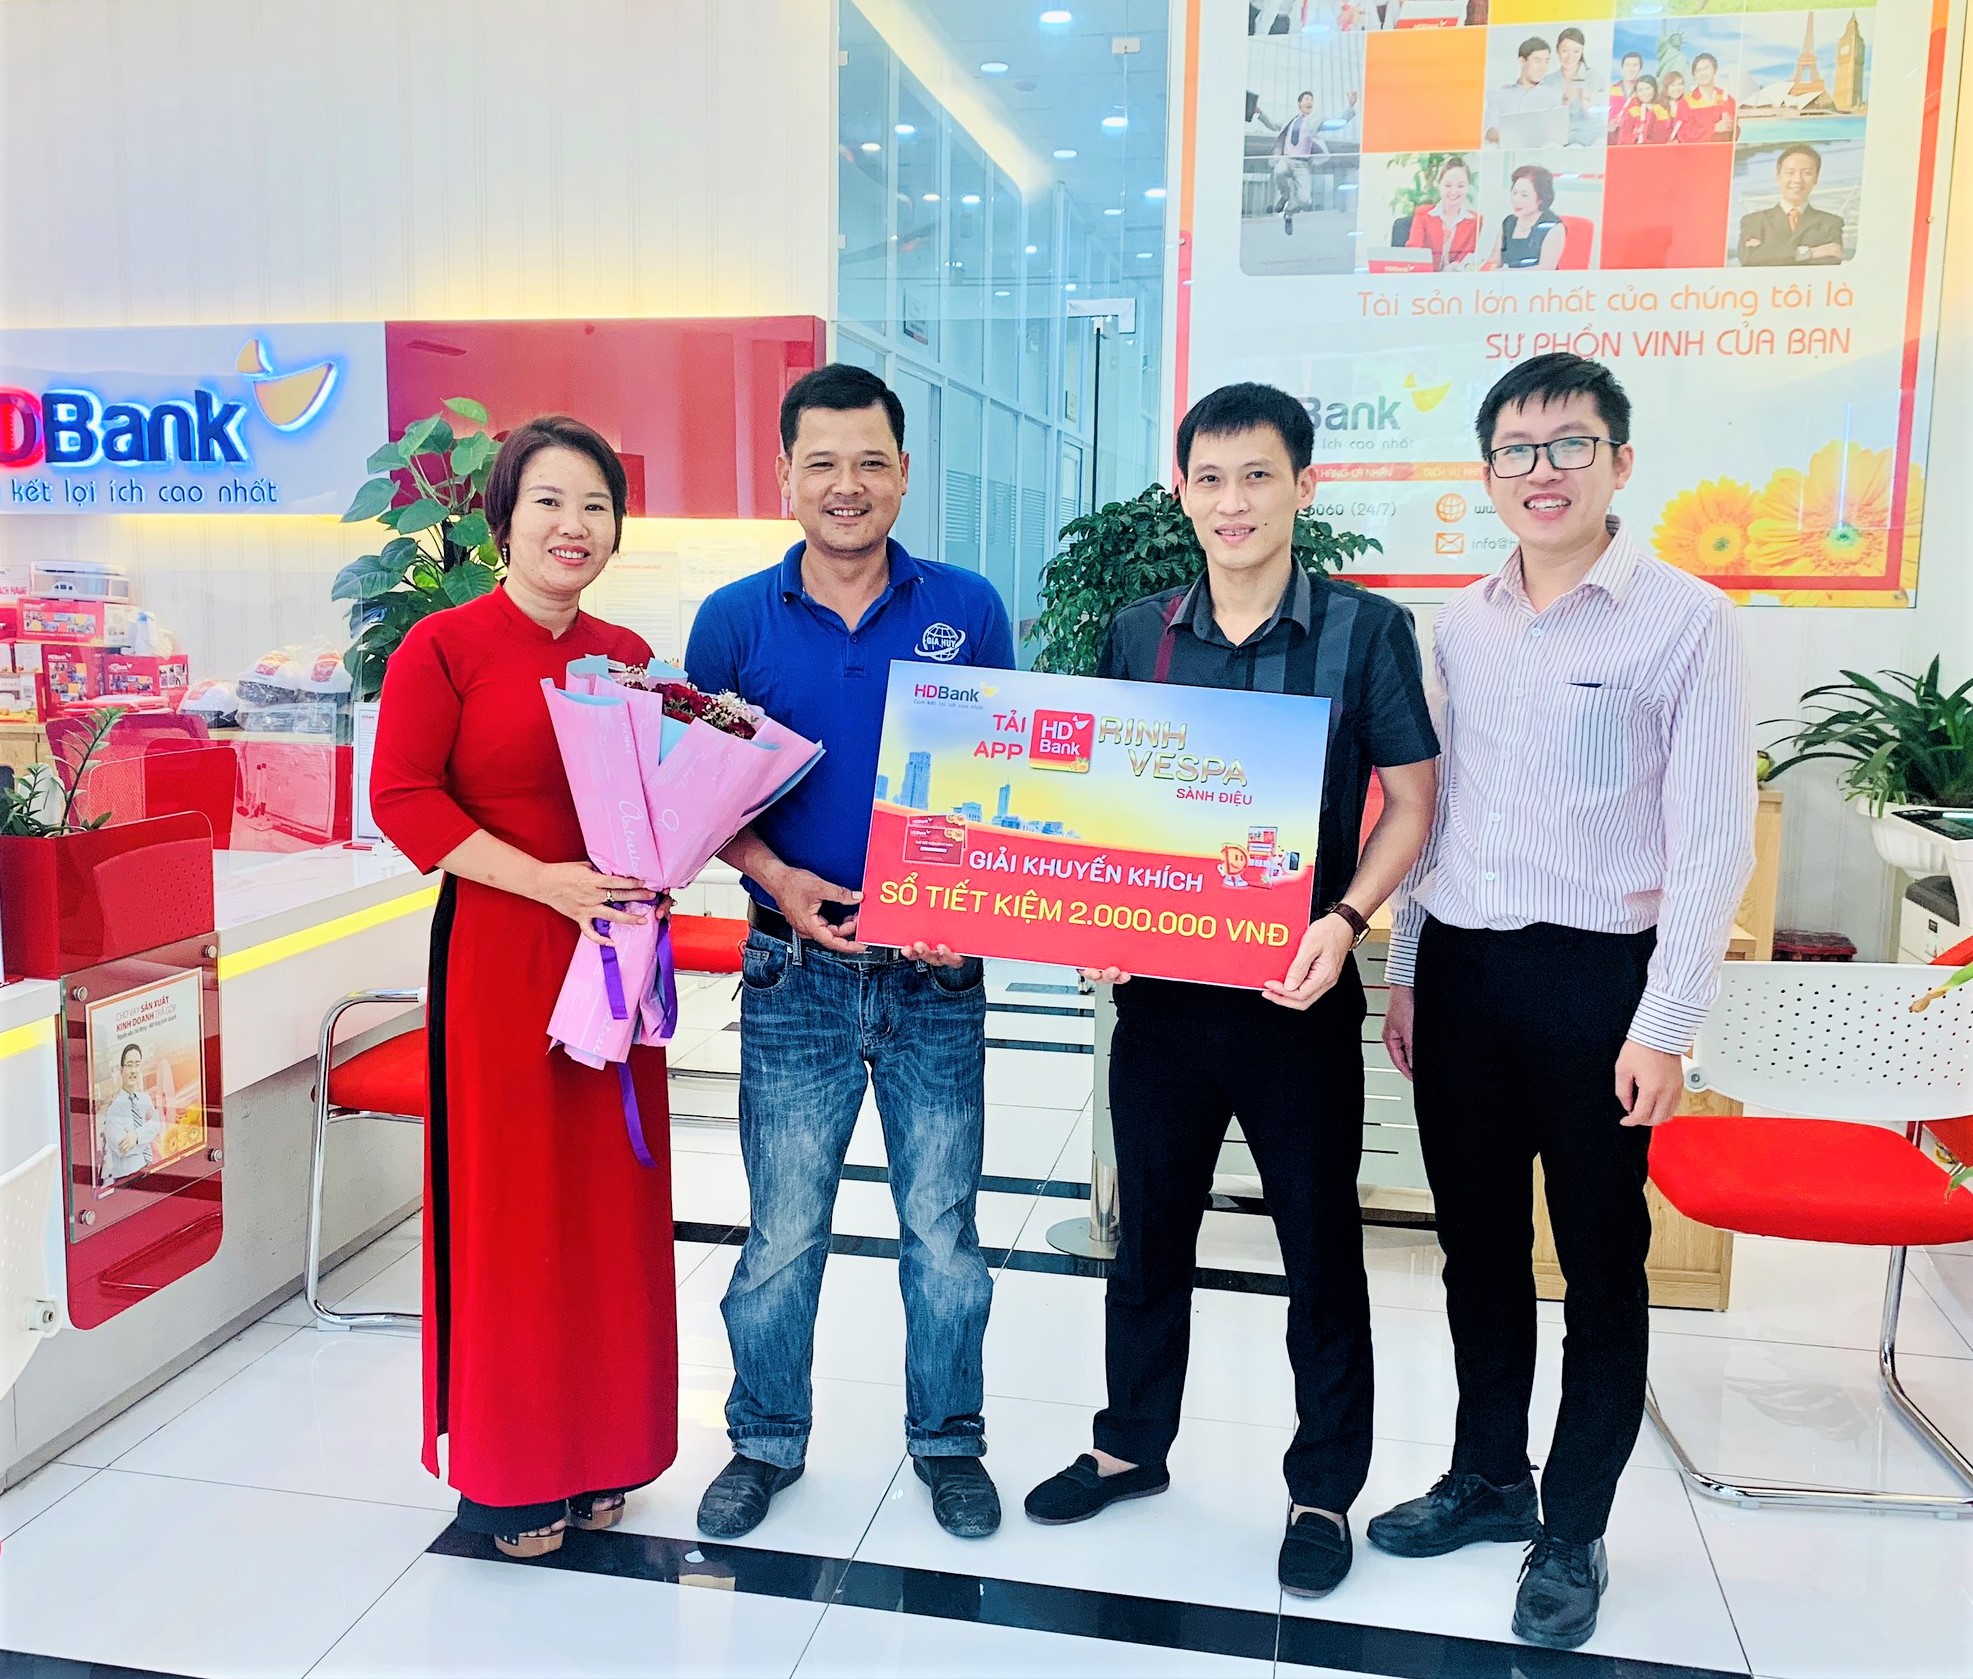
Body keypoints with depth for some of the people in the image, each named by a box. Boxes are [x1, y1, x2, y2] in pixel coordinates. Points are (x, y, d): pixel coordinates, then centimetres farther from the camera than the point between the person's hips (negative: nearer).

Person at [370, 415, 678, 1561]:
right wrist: (547, 880, -18)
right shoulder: (444, 645, -5)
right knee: (508, 1203, 3)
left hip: (618, 946, 5)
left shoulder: (628, 654, 10)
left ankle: (597, 1449, 28)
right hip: (498, 951, -5)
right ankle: (503, 1470, 20)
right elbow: (401, 795, -10)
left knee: (613, 1198, 10)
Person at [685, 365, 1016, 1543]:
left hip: (939, 971, 0)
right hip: (797, 970, 0)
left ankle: (948, 1439, 32)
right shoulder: (734, 622, 1)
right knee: (782, 1232, 10)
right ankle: (766, 1441, 32)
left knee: (943, 1228, 11)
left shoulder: (967, 609, 1)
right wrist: (779, 879, -14)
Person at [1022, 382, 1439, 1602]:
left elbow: (1412, 802, -3)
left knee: (1321, 1245, 10)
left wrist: (1343, 920, -18)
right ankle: (1134, 1444, 38)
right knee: (1150, 1227, 17)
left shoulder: (1366, 630, -5)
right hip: (1160, 984, 3)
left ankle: (1327, 1488, 29)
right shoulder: (1139, 634, 4)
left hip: (1298, 993, -3)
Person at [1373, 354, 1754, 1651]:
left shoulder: (1686, 620, -8)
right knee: (1479, 1244, 16)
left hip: (1594, 972, -5)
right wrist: (1407, 973, 12)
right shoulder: (1461, 623, 8)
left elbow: (1713, 841, -10)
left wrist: (1665, 1025, -14)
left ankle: (1575, 1532, 26)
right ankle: (1490, 1476, 36)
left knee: (1601, 1260, 8)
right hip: (1460, 965, 5)